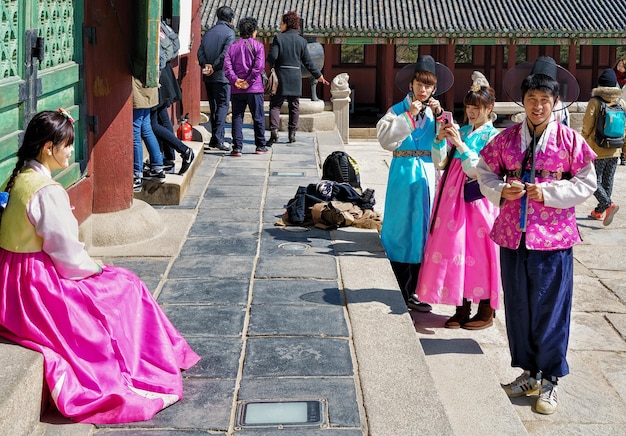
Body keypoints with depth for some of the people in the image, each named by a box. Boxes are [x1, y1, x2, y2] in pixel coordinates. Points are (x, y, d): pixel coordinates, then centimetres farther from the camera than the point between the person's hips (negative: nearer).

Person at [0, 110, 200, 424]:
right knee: (125, 288, 5)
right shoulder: (48, 192, -23)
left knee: (118, 281, 22)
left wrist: (88, 264, 10)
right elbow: (66, 251, -20)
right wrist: (94, 268, -1)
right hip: (39, 286, -10)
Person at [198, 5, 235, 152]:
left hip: (208, 77, 6)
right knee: (223, 106, -3)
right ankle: (218, 139, -11)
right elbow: (225, 53, -17)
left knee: (213, 107, 14)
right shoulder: (229, 32, -6)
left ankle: (214, 138, 17)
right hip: (222, 76, -6)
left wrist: (206, 64, -8)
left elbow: (200, 51, 4)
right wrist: (214, 67, -12)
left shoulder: (208, 32, 13)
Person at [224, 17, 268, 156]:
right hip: (254, 88, -2)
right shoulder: (258, 46, -1)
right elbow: (258, 66, -13)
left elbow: (227, 65, -4)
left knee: (237, 118, 6)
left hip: (236, 90, 2)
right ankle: (260, 146, 15)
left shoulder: (232, 47, 8)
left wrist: (235, 80, -9)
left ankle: (237, 147, 0)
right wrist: (249, 81, -11)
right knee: (258, 118, 9)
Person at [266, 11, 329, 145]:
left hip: (281, 76, -3)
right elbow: (308, 62, 5)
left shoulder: (278, 38, -6)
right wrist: (318, 75, 15)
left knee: (275, 105, 2)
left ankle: (274, 131, -14)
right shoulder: (302, 41, 4)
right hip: (295, 77, 3)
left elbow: (272, 56, -12)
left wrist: (272, 65, 11)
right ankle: (292, 133, 12)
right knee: (294, 106, 12)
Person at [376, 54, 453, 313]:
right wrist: (408, 116, -15)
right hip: (404, 173, -3)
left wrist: (439, 115, -9)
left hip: (428, 175, 3)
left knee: (423, 229, 6)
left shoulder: (436, 112, 10)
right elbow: (385, 138, -14)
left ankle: (412, 291, 18)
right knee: (402, 228, 1)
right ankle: (408, 294, 13)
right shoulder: (398, 110, 1)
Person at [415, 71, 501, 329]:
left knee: (478, 251, -1)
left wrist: (460, 145, -18)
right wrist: (440, 139, -5)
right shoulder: (461, 131, 12)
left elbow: (478, 171, -15)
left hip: (476, 199, -6)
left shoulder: (492, 136, -5)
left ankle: (486, 311, 11)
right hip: (453, 196, 6)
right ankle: (462, 307, 17)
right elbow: (440, 162, 9)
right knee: (456, 249, 7)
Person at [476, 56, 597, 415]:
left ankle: (549, 380, 18)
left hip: (553, 237, -3)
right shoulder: (507, 138, 4)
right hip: (512, 234, 3)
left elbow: (586, 183, -3)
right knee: (518, 307, 12)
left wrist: (549, 192, -15)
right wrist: (502, 191, -9)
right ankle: (529, 373, 29)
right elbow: (485, 172, 11)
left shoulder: (570, 140, -4)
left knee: (550, 309, 3)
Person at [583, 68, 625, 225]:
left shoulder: (595, 102, -13)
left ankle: (608, 205, -18)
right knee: (608, 182, 14)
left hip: (597, 150, -5)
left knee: (594, 181, 3)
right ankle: (599, 212, 24)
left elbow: (587, 127, -12)